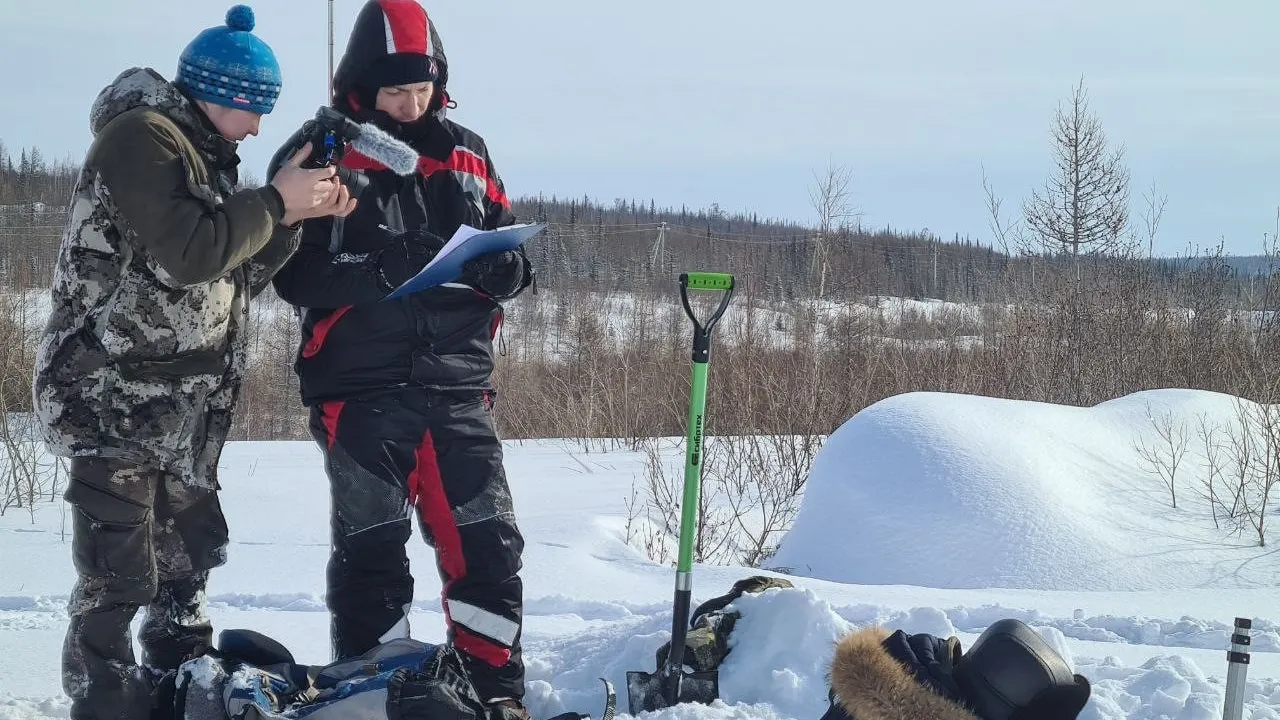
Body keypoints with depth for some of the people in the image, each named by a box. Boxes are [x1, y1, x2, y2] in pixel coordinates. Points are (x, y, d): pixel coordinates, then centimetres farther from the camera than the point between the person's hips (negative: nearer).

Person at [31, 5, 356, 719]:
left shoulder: (206, 156, 18)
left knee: (190, 555, 17)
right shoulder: (139, 137, -12)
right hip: (115, 398, -10)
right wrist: (276, 202, -14)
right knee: (119, 577, -11)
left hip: (183, 410, 10)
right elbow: (190, 253, -24)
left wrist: (297, 214, 1)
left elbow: (240, 276, 14)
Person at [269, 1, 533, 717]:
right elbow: (294, 274, -6)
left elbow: (514, 253, 16)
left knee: (488, 544, 2)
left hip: (459, 384, 3)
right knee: (372, 550, 2)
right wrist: (375, 273, -22)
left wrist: (499, 267, -8)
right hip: (363, 387, -3)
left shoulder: (466, 153, 11)